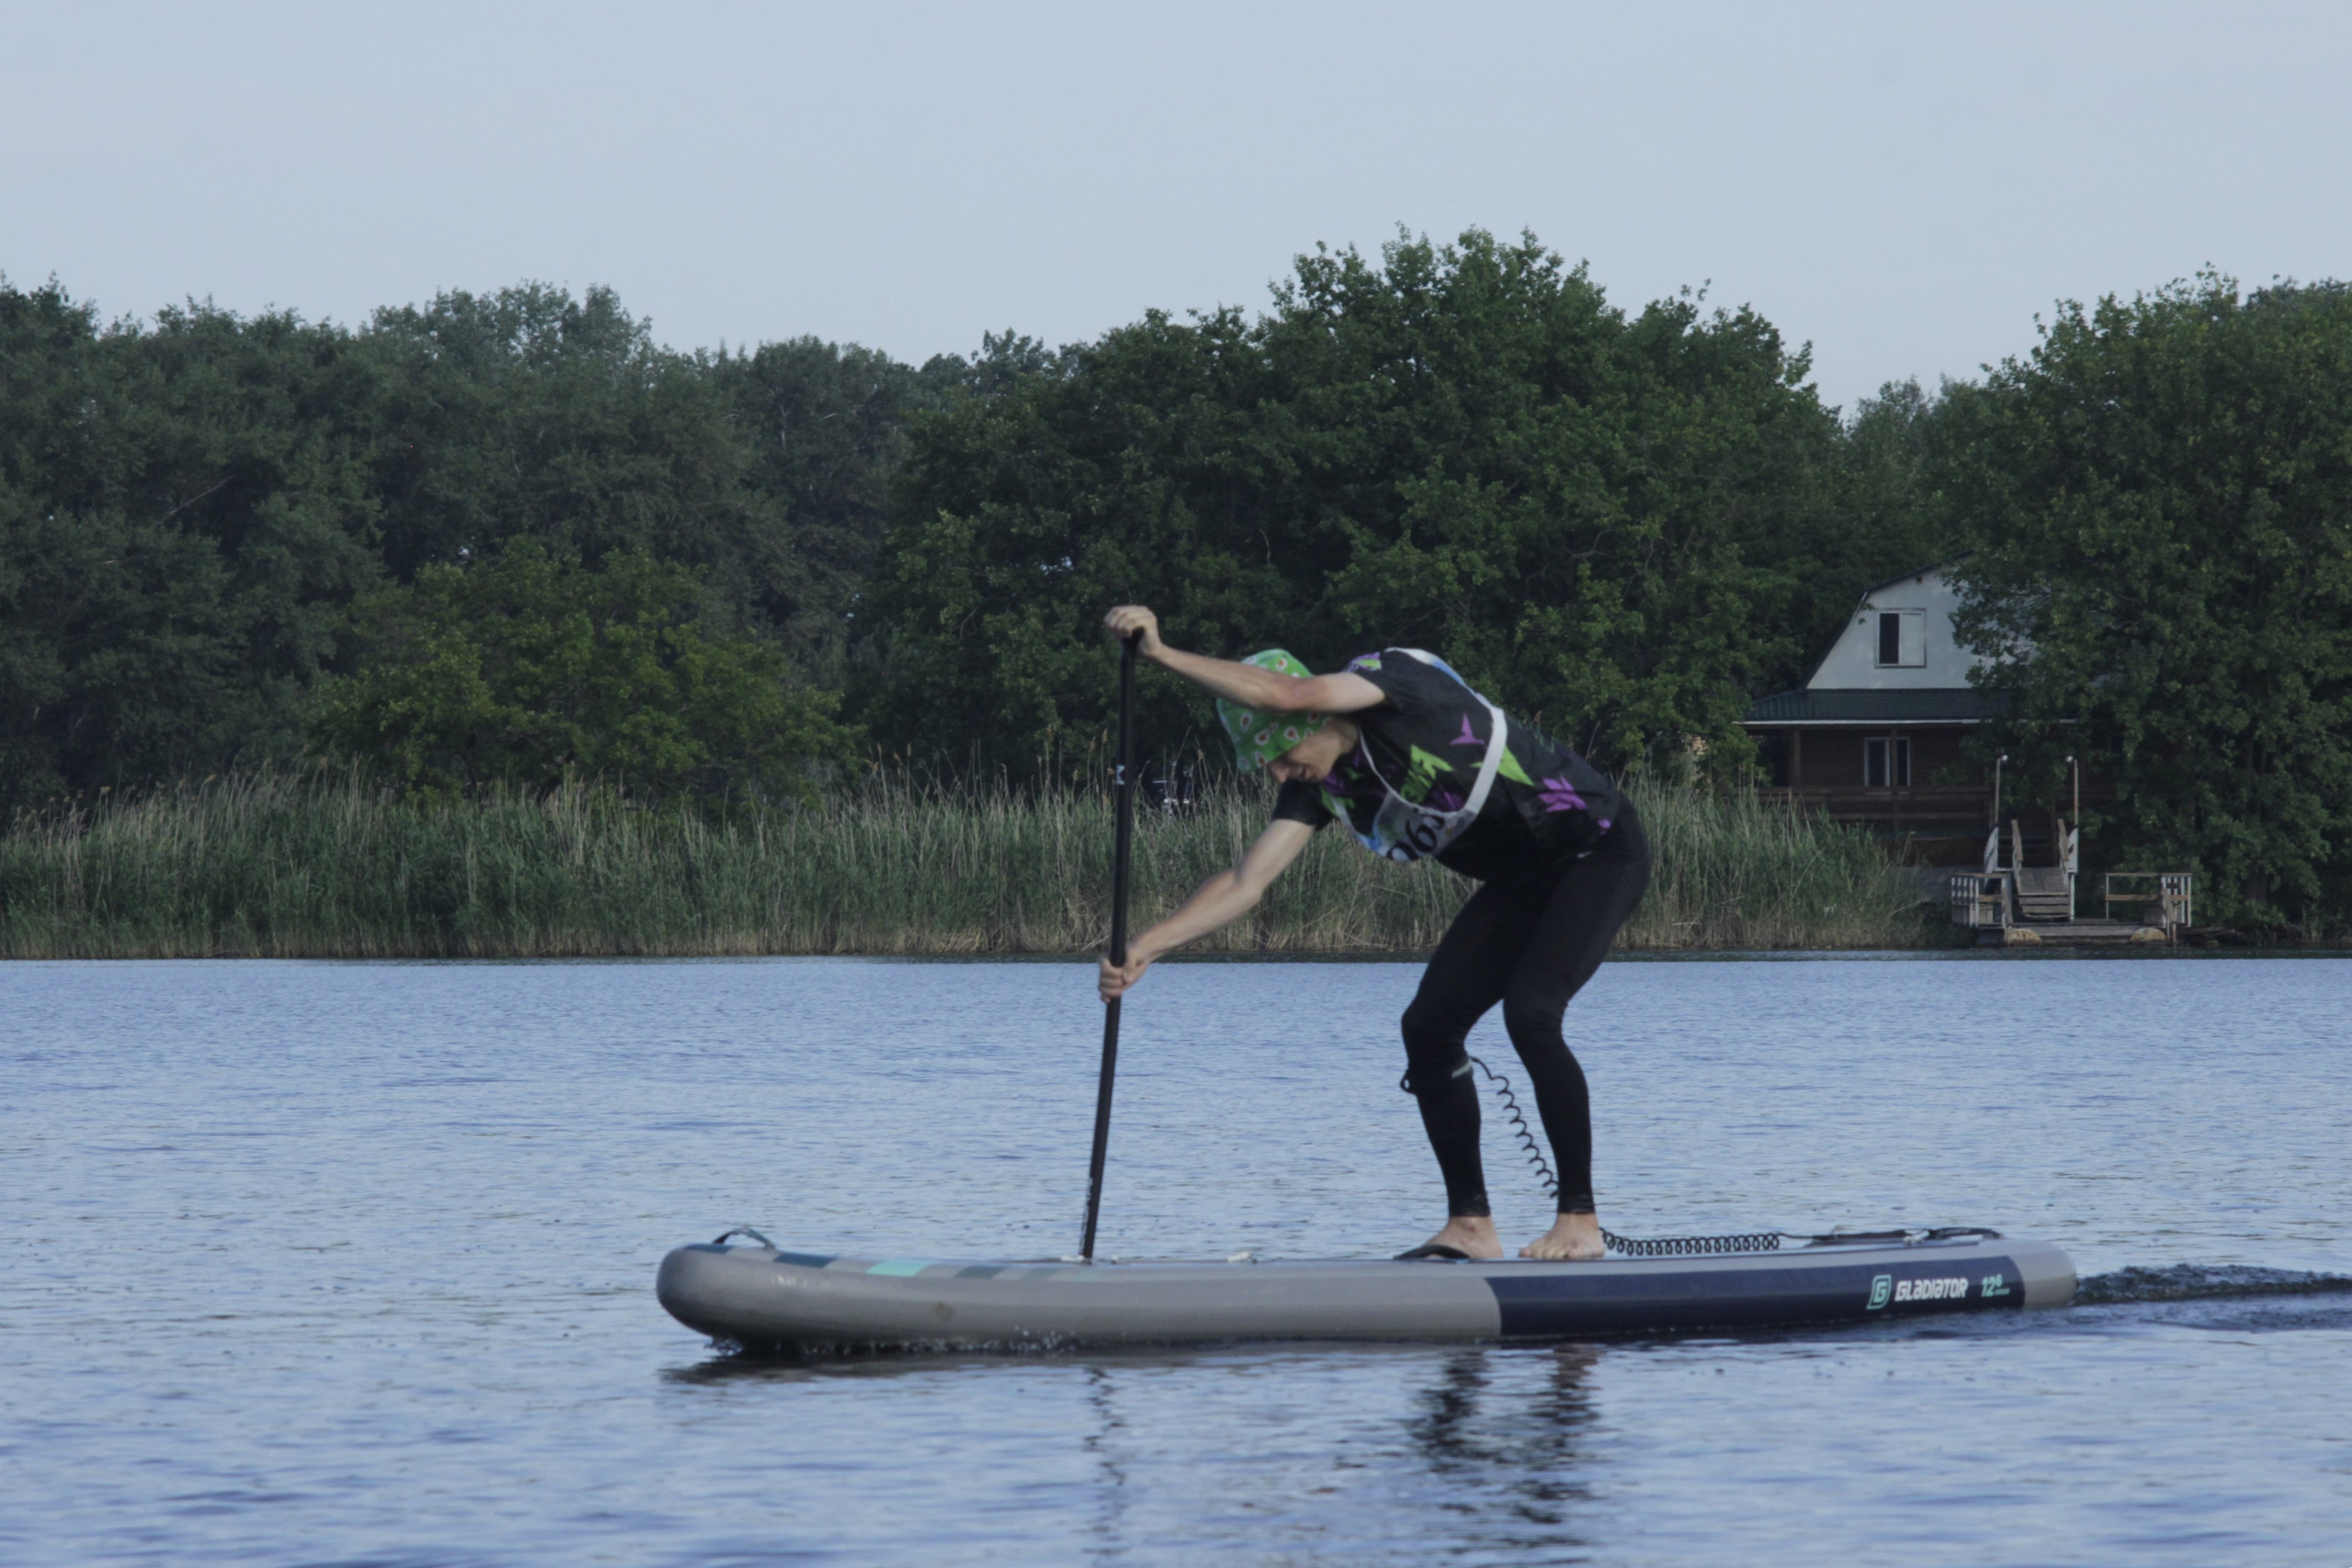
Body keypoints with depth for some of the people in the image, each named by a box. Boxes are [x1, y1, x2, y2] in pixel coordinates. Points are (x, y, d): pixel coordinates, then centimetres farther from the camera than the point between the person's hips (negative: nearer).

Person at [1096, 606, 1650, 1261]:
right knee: (1428, 1025, -2)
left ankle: (1580, 1221, -16)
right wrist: (1145, 948, -17)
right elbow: (1246, 881, -6)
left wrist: (1163, 654, -39)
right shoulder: (1320, 786, -2)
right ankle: (1470, 1223, 5)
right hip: (1521, 880, 9)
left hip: (1599, 850, -9)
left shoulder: (1394, 679, -23)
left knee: (1529, 1011, -24)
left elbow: (1284, 696, -40)